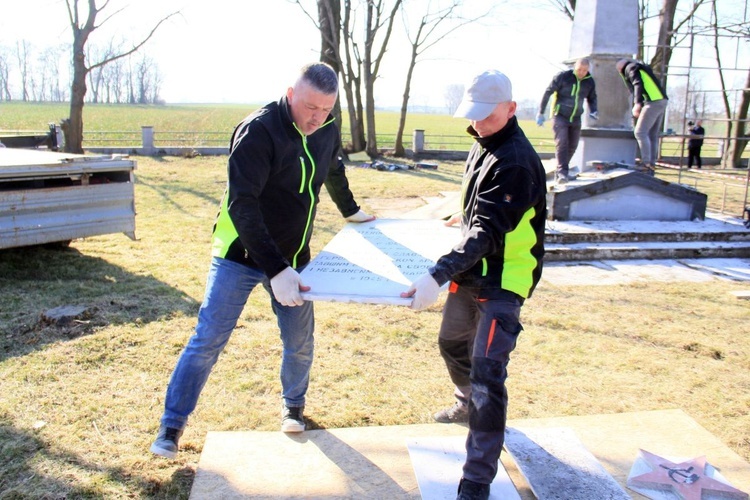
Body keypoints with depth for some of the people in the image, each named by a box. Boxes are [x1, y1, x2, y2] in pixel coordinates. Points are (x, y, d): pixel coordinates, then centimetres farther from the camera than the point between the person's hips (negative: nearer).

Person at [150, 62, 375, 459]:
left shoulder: (327, 128, -3)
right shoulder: (258, 131, -23)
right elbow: (241, 205, -30)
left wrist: (351, 211, 31)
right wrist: (275, 269, -36)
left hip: (293, 258, 5)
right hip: (240, 255, -5)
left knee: (300, 344, 9)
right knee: (207, 341, -2)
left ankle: (293, 406, 37)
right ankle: (171, 427, 16)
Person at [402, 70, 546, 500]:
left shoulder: (517, 162, -23)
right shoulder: (484, 145, 6)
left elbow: (488, 231, -33)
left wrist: (438, 275, -41)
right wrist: (464, 218, 34)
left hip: (504, 280, -10)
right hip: (471, 271, 10)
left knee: (486, 372, -13)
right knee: (452, 343, 26)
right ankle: (469, 405, 55)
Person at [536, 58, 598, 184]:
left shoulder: (590, 81, -1)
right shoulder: (563, 76, -15)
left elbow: (592, 98, 16)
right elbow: (548, 92, -10)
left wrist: (593, 111, -3)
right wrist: (541, 113, -12)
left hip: (576, 118, 5)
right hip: (560, 117, -5)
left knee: (572, 146, 7)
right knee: (561, 144, -16)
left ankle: (560, 171, 21)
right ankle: (562, 173, -18)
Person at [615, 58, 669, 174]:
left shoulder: (631, 68, 1)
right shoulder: (642, 68, 29)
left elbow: (638, 84, -14)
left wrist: (638, 103, -23)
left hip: (653, 102, -9)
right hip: (662, 100, 9)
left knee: (640, 132, -10)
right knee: (652, 135, 11)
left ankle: (646, 163, -13)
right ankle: (652, 165, 14)